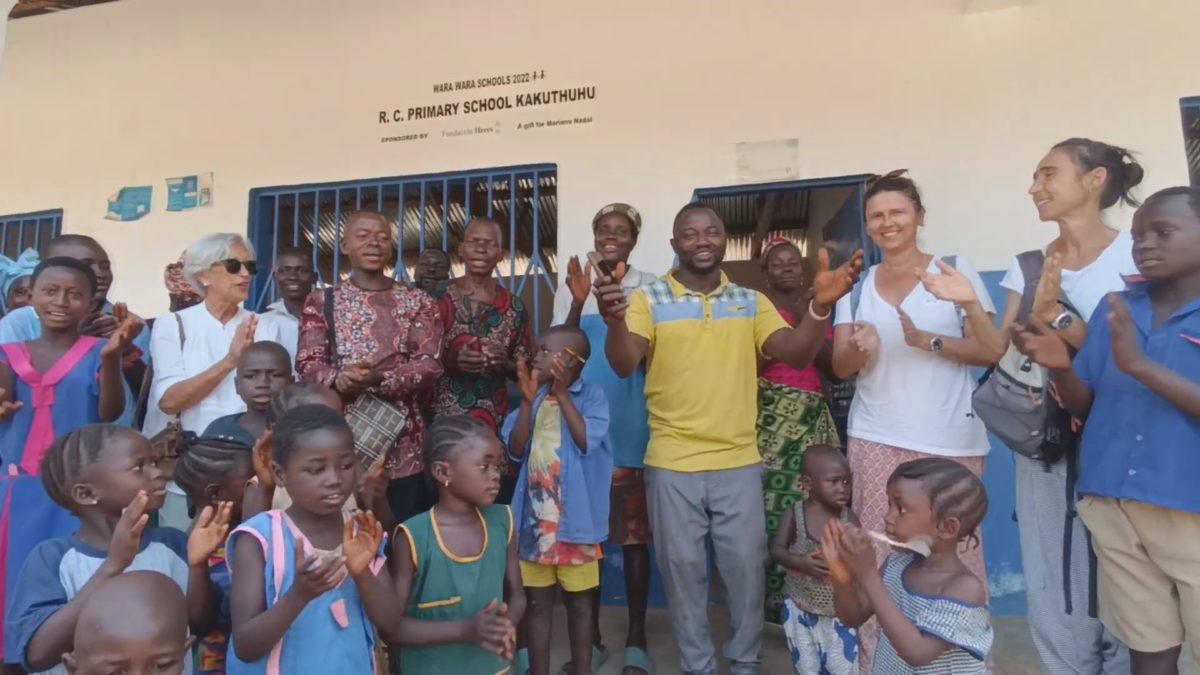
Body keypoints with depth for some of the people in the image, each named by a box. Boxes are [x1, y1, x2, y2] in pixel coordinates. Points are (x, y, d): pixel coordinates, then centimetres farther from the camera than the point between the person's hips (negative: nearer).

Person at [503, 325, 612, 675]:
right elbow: (516, 449, -2)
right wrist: (528, 400, -12)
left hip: (575, 518, -3)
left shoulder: (591, 395, -6)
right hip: (534, 518, 4)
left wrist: (562, 394, -17)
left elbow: (586, 442, -19)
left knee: (579, 600, 12)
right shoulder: (534, 398, 6)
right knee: (537, 601, 13)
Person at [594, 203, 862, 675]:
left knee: (746, 564, 11)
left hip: (739, 461, 2)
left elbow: (797, 354, -4)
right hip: (672, 463, -2)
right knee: (683, 567, 11)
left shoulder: (751, 302, 7)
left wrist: (820, 305, -23)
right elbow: (624, 365, -15)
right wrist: (615, 320, -37)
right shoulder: (649, 299, -2)